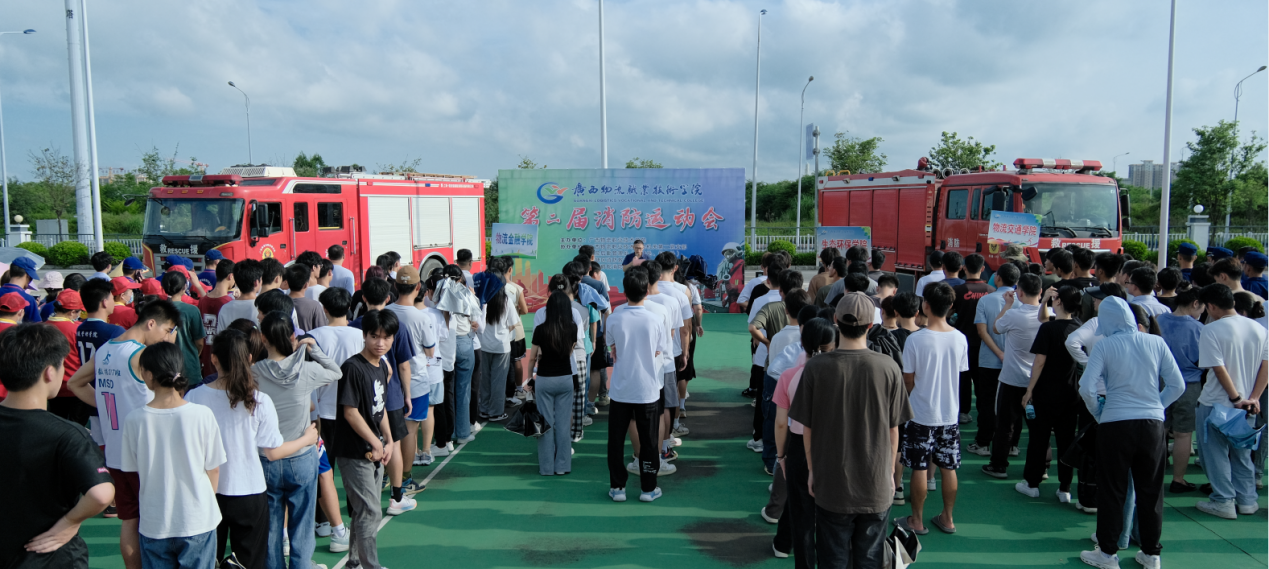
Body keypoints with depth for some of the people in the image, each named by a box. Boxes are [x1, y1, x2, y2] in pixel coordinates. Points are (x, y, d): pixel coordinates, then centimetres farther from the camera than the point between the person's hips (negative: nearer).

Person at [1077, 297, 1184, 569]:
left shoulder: (1104, 346, -7)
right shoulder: (1156, 343, 1)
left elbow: (1087, 388, -13)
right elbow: (1177, 386, 2)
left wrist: (1098, 412, 4)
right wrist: (1156, 405, 14)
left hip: (1115, 424, -3)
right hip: (1153, 424, 3)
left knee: (1112, 490, 8)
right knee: (1150, 491, 13)